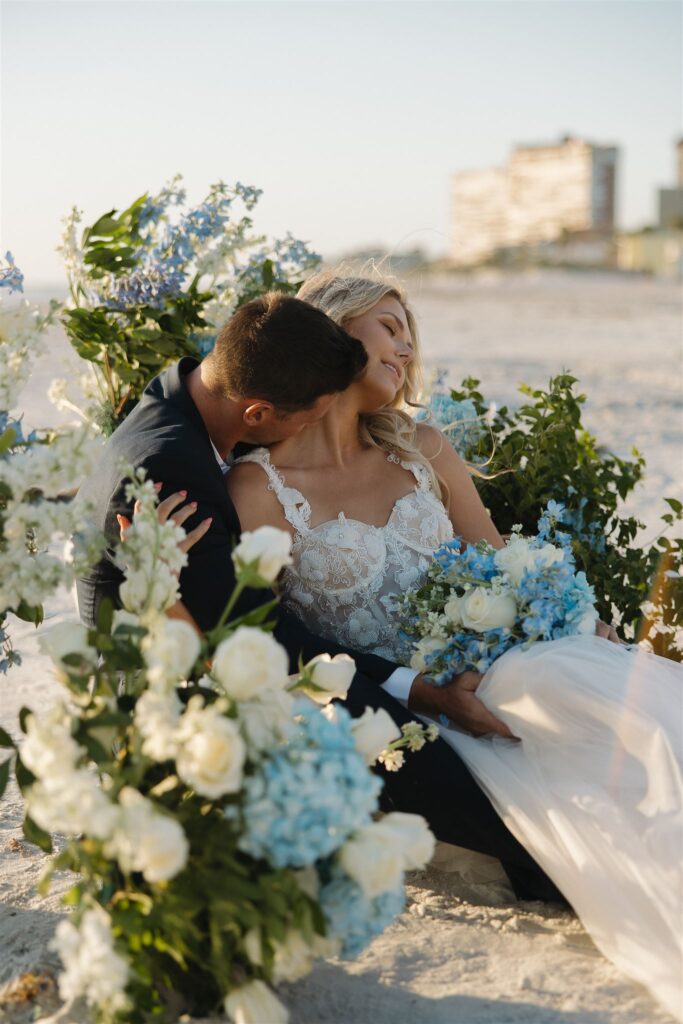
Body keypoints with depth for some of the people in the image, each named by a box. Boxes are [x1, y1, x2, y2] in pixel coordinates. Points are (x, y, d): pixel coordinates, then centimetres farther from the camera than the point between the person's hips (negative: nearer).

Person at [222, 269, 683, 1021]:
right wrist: (421, 693, -14)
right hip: (394, 712, -5)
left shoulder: (423, 450, 16)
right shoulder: (260, 487, -1)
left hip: (491, 670, 5)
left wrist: (582, 621, -4)